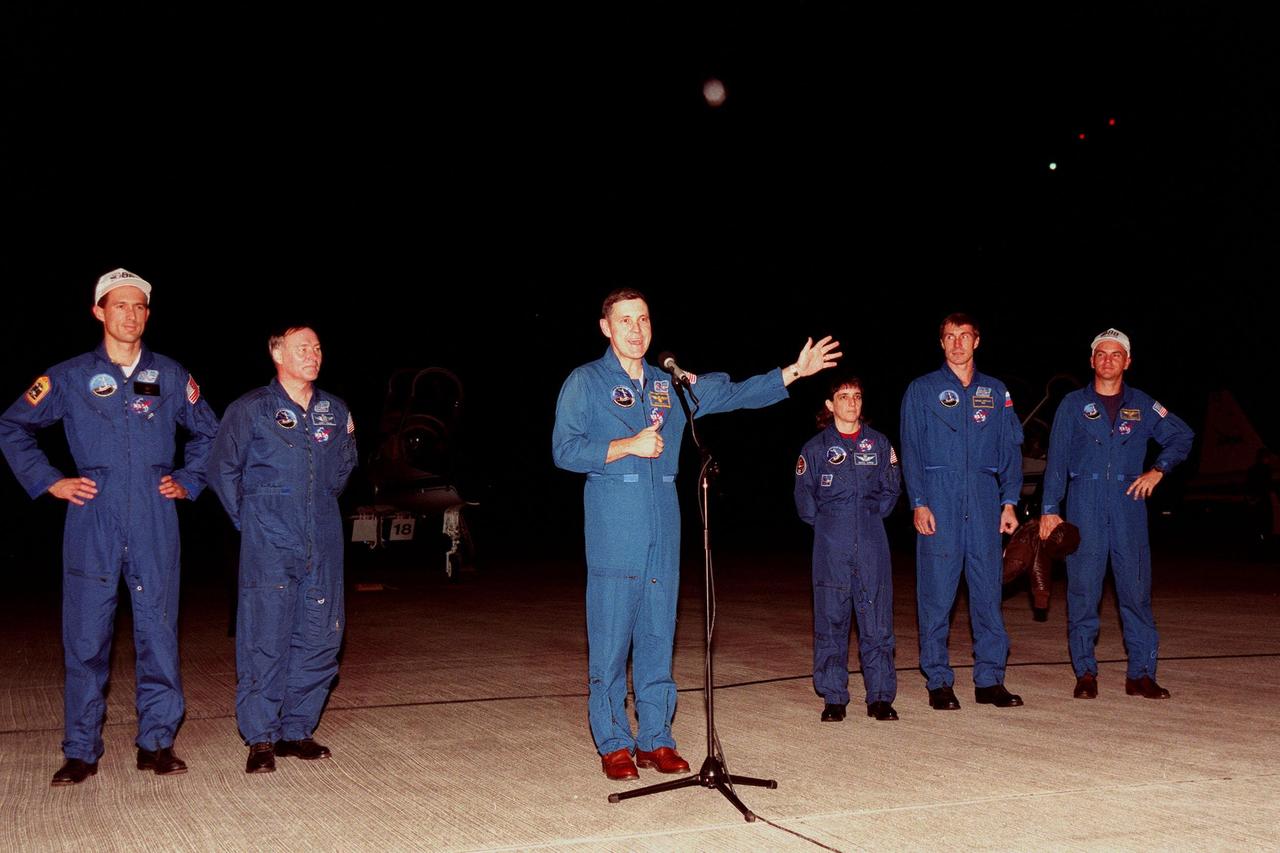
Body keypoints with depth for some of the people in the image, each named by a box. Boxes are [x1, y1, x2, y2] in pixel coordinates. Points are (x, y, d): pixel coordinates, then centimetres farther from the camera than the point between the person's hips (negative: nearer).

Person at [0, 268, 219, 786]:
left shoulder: (170, 377, 10)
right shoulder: (70, 377, 5)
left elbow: (208, 432, 22)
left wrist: (188, 482, 12)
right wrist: (48, 481, 5)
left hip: (155, 526, 1)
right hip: (92, 524, -1)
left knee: (159, 633, 2)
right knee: (85, 636, 1)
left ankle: (156, 743, 12)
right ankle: (81, 751, 11)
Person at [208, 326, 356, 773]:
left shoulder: (335, 411, 9)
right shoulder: (250, 410, -3)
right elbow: (222, 469, 5)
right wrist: (248, 519, 5)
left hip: (322, 544, 4)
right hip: (268, 546, -4)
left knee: (319, 639, 5)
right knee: (265, 640, -4)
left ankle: (298, 730, 17)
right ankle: (261, 739, 4)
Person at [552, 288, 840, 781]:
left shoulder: (670, 385, 15)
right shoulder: (585, 383, 2)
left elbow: (734, 393, 16)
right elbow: (564, 450, -5)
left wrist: (794, 372, 9)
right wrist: (627, 447, -14)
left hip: (663, 527, 5)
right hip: (613, 529, -4)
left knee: (658, 634, 7)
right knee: (610, 637, -3)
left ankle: (656, 739, 15)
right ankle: (613, 744, 6)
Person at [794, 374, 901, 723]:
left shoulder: (879, 443, 9)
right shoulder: (816, 447, 4)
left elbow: (891, 488, 14)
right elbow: (804, 498, 8)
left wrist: (872, 514, 5)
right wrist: (827, 522, 4)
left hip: (872, 545, 1)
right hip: (831, 547, -1)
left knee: (877, 621, 0)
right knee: (830, 621, 1)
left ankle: (880, 697, 8)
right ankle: (833, 698, 9)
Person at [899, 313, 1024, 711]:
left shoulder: (996, 391, 14)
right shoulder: (922, 390, 6)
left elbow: (1010, 449, 12)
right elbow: (911, 451, 1)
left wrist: (1010, 502, 3)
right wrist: (919, 503, -8)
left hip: (985, 498, 3)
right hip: (939, 499, -2)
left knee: (988, 589, 3)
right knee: (937, 592, -2)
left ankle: (990, 680, 10)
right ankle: (938, 681, 5)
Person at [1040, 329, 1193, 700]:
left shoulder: (1142, 405, 11)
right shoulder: (1073, 404, 7)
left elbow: (1182, 436, 22)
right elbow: (1057, 460, 4)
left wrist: (1158, 470, 6)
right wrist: (1050, 509, -3)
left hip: (1128, 505, 2)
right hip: (1084, 506, -1)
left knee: (1137, 588, 0)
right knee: (1083, 591, -1)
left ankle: (1141, 673, 7)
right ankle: (1085, 673, 7)